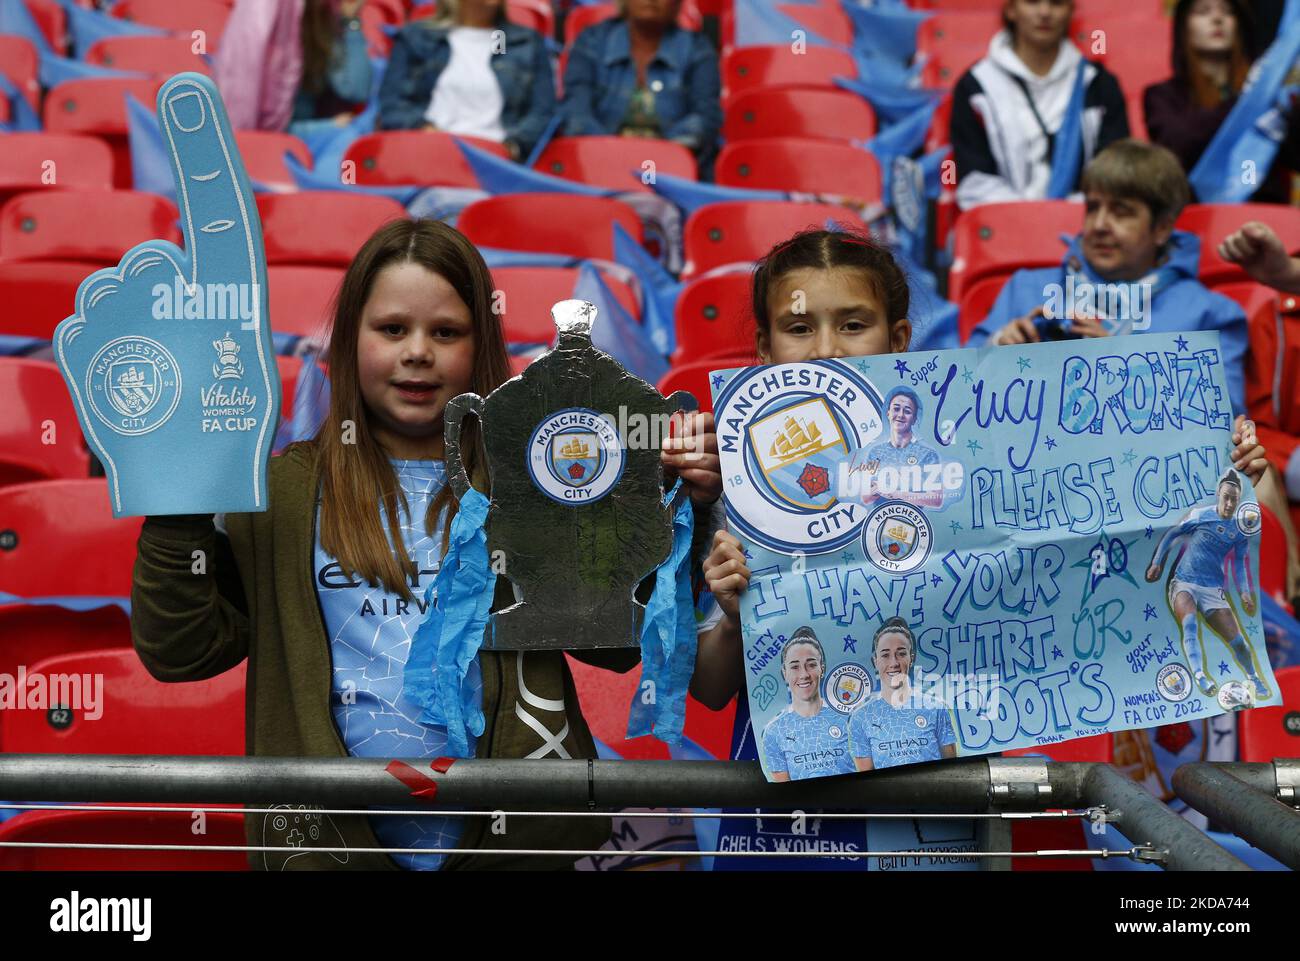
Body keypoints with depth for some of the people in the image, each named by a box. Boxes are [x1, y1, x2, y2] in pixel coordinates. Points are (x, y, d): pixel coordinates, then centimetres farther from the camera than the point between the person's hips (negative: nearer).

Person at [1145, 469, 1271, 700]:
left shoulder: (1241, 530, 6)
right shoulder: (1199, 515, -3)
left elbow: (1239, 563, 16)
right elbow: (1172, 535, 7)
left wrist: (1245, 592, 3)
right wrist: (1157, 563, 3)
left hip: (1213, 590, 3)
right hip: (1183, 584, -3)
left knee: (1237, 640, -2)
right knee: (1190, 621, -34)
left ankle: (1254, 678, 26)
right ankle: (1199, 675, -45)